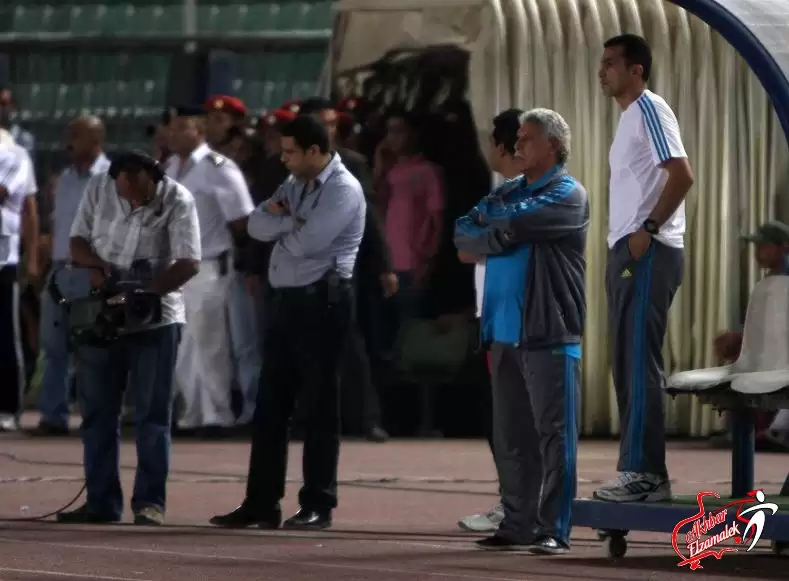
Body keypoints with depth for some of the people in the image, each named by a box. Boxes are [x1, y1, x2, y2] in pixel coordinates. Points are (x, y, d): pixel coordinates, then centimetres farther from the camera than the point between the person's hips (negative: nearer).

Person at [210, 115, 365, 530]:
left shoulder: (343, 190, -11)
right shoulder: (295, 184, 16)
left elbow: (305, 242, -20)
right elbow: (257, 225, 7)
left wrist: (280, 219, -1)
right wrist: (292, 220, -11)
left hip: (322, 301, -8)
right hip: (286, 299, 8)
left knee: (318, 405, -2)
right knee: (270, 404, 8)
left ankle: (318, 505, 3)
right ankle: (261, 503, 12)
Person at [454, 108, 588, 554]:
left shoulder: (568, 195, -4)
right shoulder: (509, 193, 20)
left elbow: (514, 225, -17)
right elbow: (464, 234, 13)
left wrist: (484, 233, 2)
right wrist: (496, 237, -7)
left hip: (549, 334, -7)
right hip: (506, 333, 7)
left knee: (553, 434, -5)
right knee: (510, 438, 8)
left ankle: (553, 530, -5)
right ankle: (517, 525, 13)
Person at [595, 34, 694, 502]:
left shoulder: (650, 109, -9)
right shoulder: (630, 116, 20)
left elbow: (682, 175, -19)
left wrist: (648, 229, -19)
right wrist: (628, 240, 14)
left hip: (648, 253, -10)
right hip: (628, 253, 10)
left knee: (641, 364, -11)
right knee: (628, 365, 9)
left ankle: (645, 473, -13)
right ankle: (639, 471, 12)